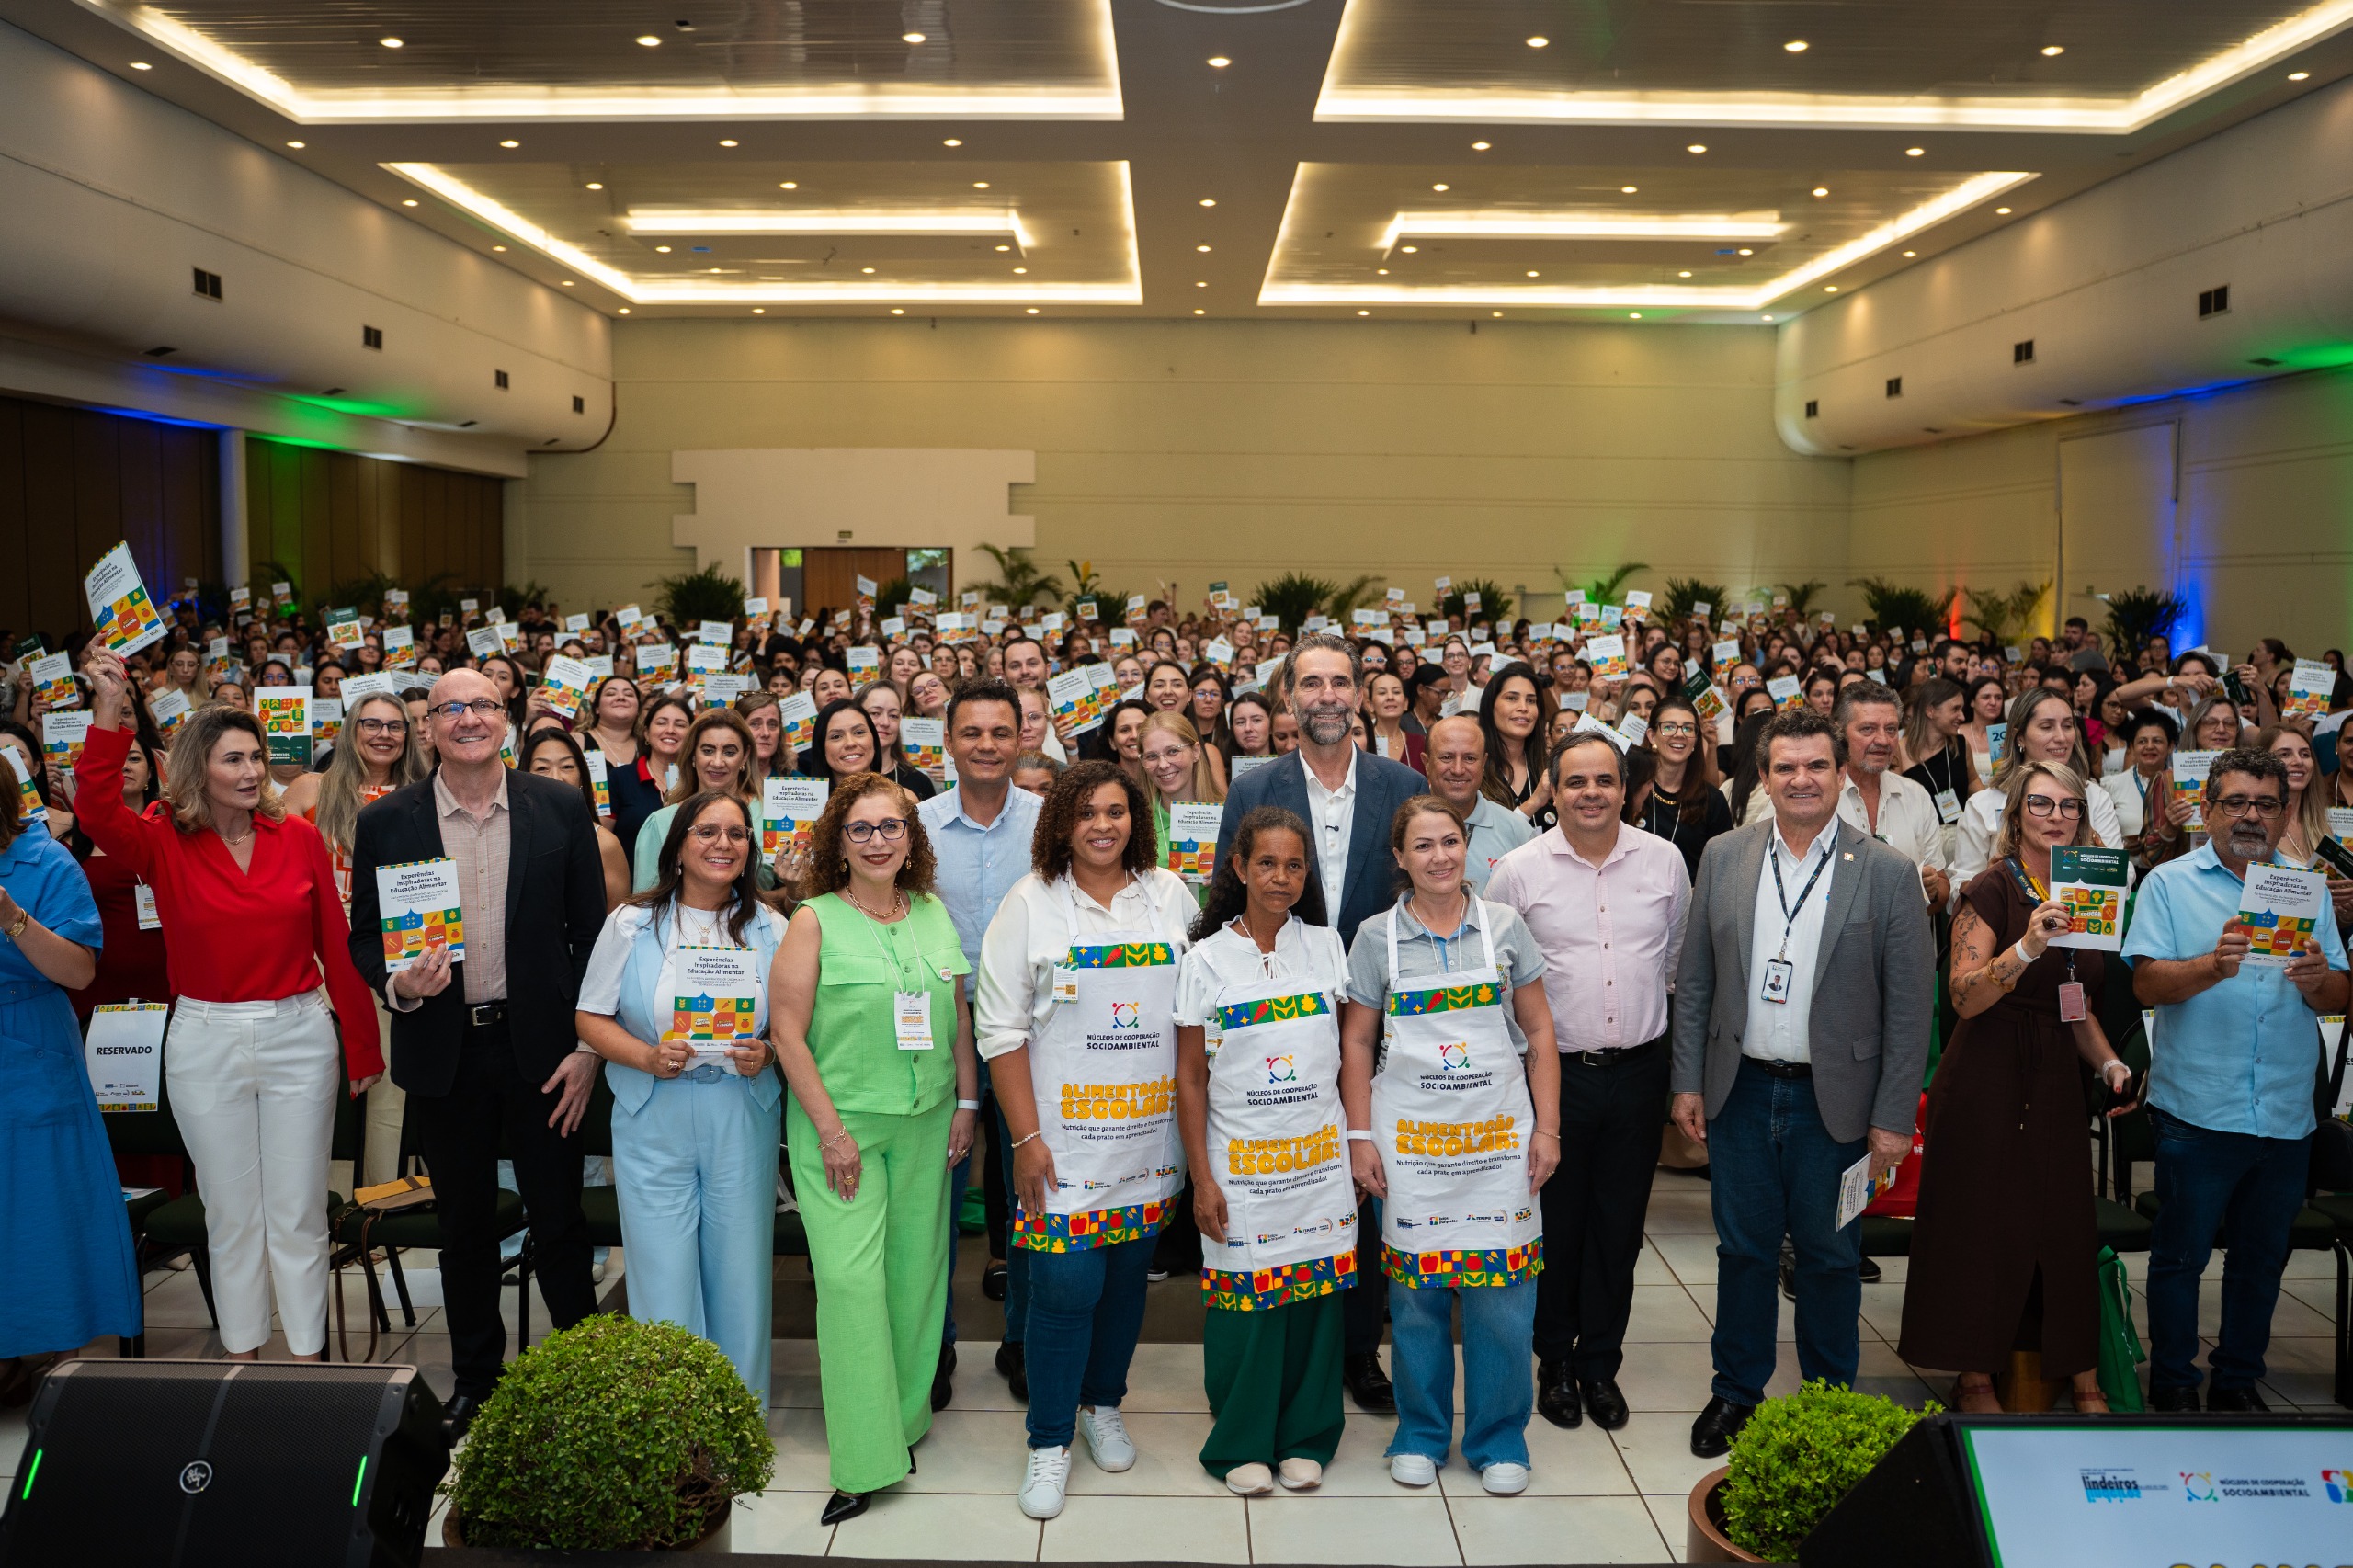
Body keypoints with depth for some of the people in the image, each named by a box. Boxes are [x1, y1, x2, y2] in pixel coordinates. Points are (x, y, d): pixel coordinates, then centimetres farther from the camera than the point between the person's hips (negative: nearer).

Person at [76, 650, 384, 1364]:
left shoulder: (300, 838, 0)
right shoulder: (164, 845, -2)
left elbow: (336, 946, 2)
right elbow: (97, 810, -22)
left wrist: (363, 1047, 3)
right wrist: (109, 711, -30)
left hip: (299, 1036, 0)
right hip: (205, 1043, 0)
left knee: (298, 1212, 7)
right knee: (230, 1212, 12)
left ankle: (307, 1358, 18)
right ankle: (241, 1355, 25)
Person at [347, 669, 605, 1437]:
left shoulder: (560, 808, -2)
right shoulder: (385, 823, 0)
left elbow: (590, 931, 0)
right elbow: (364, 937, 6)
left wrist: (588, 1045, -4)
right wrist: (397, 984, -17)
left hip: (540, 1046, -1)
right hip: (442, 1051, 1)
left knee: (559, 1219, 5)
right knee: (464, 1225, 14)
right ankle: (474, 1377, 30)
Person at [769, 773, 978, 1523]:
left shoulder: (934, 915, 6)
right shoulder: (815, 920, -7)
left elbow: (960, 1017, 12)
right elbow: (788, 1032, -10)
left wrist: (966, 1105, 7)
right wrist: (832, 1131, -13)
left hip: (925, 1123, 4)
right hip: (840, 1122, -4)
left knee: (915, 1272, 10)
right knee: (851, 1277, -6)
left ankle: (906, 1421, 26)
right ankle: (867, 1459, 2)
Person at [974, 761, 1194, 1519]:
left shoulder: (1171, 895, 5)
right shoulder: (1030, 904, -3)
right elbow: (1001, 1029, -4)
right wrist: (1025, 1137, -9)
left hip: (1151, 1129, 3)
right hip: (1064, 1132, -3)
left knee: (1127, 1273, 13)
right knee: (1064, 1284, -5)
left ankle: (1104, 1405, 35)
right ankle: (1050, 1443, 11)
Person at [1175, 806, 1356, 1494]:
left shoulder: (1326, 946, 4)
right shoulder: (1206, 960, -3)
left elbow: (1347, 1054, 11)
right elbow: (1190, 1079, -1)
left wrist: (1358, 1145, 6)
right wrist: (1201, 1179, -4)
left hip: (1319, 1156, 2)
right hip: (1240, 1161, -2)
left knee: (1316, 1295, 7)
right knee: (1245, 1301, 2)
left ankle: (1305, 1438, 24)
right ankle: (1241, 1445, 20)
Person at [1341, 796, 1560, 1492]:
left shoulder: (1504, 926, 3)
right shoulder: (1376, 937, 2)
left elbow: (1539, 1031, 6)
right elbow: (1356, 1042, 6)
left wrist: (1547, 1127, 1)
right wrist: (1360, 1136, 1)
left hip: (1498, 1134, 0)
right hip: (1409, 1139, 0)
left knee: (1502, 1292, 2)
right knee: (1416, 1291, 7)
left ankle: (1498, 1440, 21)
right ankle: (1421, 1434, 26)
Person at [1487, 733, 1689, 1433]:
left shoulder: (1665, 860, 1)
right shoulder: (1519, 870, -6)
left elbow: (1679, 953, 14)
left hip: (1638, 1069, 2)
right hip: (1554, 1070, -2)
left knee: (1619, 1223, 11)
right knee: (1556, 1221, 8)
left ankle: (1600, 1361, 26)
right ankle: (1555, 1359, 26)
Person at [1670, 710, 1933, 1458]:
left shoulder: (1889, 875, -6)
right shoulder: (1724, 857, 1)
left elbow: (1910, 1005, -6)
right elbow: (1694, 979, 5)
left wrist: (1894, 1116, -8)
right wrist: (1689, 1081, 2)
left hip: (1834, 1100, -2)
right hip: (1740, 1090, 2)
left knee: (1829, 1256, 12)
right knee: (1743, 1248, 13)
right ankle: (1736, 1391, 30)